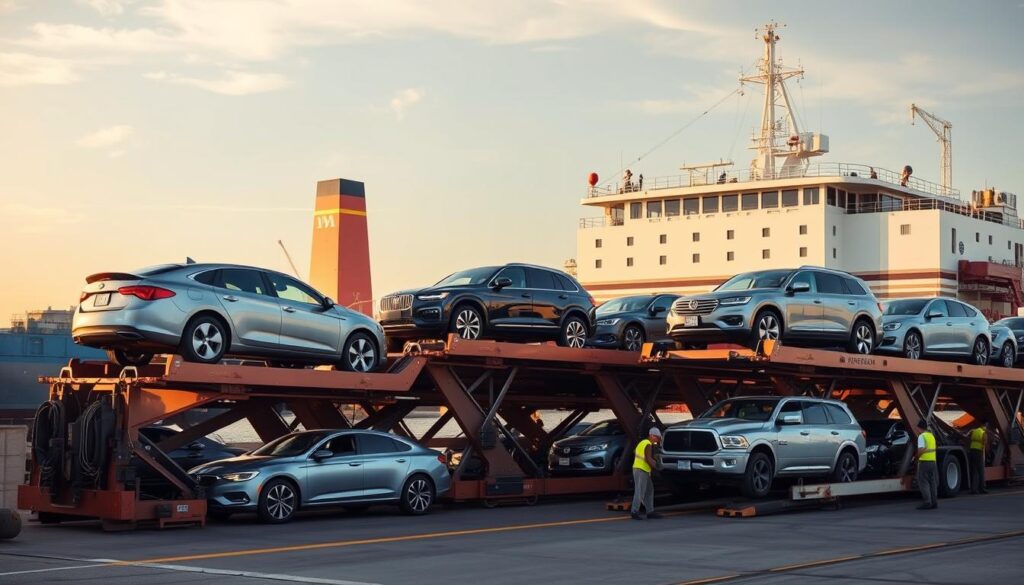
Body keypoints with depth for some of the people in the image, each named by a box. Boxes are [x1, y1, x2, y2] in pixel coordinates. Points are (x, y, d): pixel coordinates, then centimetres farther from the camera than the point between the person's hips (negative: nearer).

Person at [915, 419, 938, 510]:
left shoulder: (922, 436, -11)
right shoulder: (931, 435, 15)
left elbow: (921, 450, -20)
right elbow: (932, 449, 17)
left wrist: (917, 456, -3)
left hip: (924, 461, -8)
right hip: (933, 461, 8)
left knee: (923, 482, -4)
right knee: (932, 482, 11)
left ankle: (927, 502, -11)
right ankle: (934, 502, 11)